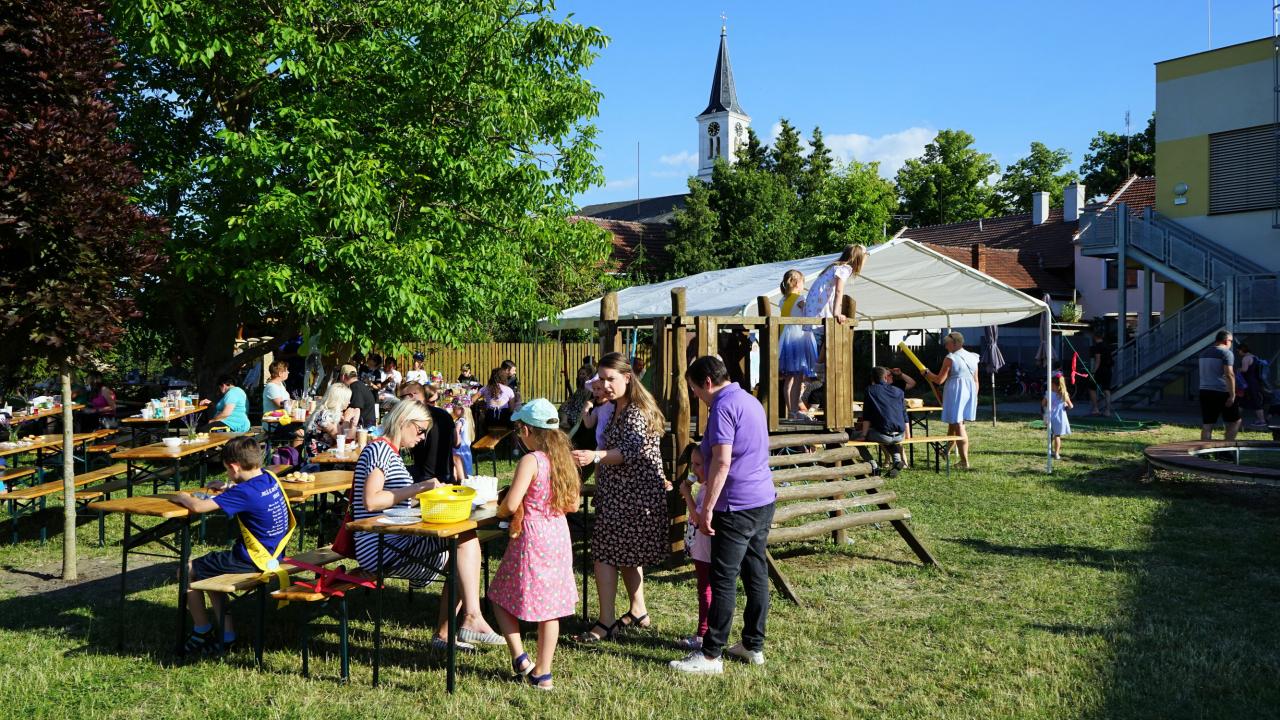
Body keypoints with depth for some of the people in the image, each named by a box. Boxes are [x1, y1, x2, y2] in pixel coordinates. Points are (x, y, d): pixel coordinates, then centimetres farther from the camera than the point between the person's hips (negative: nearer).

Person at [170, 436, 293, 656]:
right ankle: (226, 636, 24)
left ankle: (202, 633, 21)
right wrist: (228, 487, 13)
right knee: (209, 570, 26)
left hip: (252, 561, -9)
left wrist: (182, 497, -6)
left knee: (188, 572, 8)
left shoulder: (244, 493, -25)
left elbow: (198, 506, -27)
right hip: (272, 554, 9)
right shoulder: (269, 479, 1)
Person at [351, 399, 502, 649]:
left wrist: (425, 491, 11)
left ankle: (444, 633, 8)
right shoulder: (379, 448, -10)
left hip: (395, 544, 11)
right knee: (466, 537, -17)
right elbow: (371, 501, -22)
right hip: (383, 550, -11)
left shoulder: (390, 452, 21)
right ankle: (472, 618, -18)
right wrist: (418, 488, -18)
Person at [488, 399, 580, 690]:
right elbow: (572, 505, 11)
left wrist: (500, 512, -1)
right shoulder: (563, 459, 4)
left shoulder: (530, 461, -17)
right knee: (550, 606, 12)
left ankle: (520, 658, 3)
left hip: (532, 538, -7)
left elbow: (511, 504, -22)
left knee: (500, 596, 11)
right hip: (559, 536, 7)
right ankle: (543, 673, 20)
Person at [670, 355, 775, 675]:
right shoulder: (751, 401, 15)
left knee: (723, 580, -4)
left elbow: (722, 462, -22)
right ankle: (753, 645, 22)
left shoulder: (723, 406, -15)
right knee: (756, 574, 13)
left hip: (737, 505, -9)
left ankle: (711, 655, 1)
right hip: (764, 502, 10)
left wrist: (706, 509, -18)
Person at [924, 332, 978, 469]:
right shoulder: (973, 358, 9)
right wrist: (974, 397, 21)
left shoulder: (950, 358, -11)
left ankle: (965, 461, -7)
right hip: (970, 392, 7)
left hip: (955, 392, -7)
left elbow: (939, 380, -10)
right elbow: (976, 381, 12)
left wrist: (927, 373, 6)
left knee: (958, 426, -4)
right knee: (952, 423, 21)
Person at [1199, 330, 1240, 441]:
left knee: (1207, 425, 4)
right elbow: (1229, 374, -16)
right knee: (1235, 422, 7)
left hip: (1205, 391, 7)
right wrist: (1232, 395, -17)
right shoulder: (1226, 353, -7)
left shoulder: (1204, 353, 16)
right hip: (1221, 392, -6)